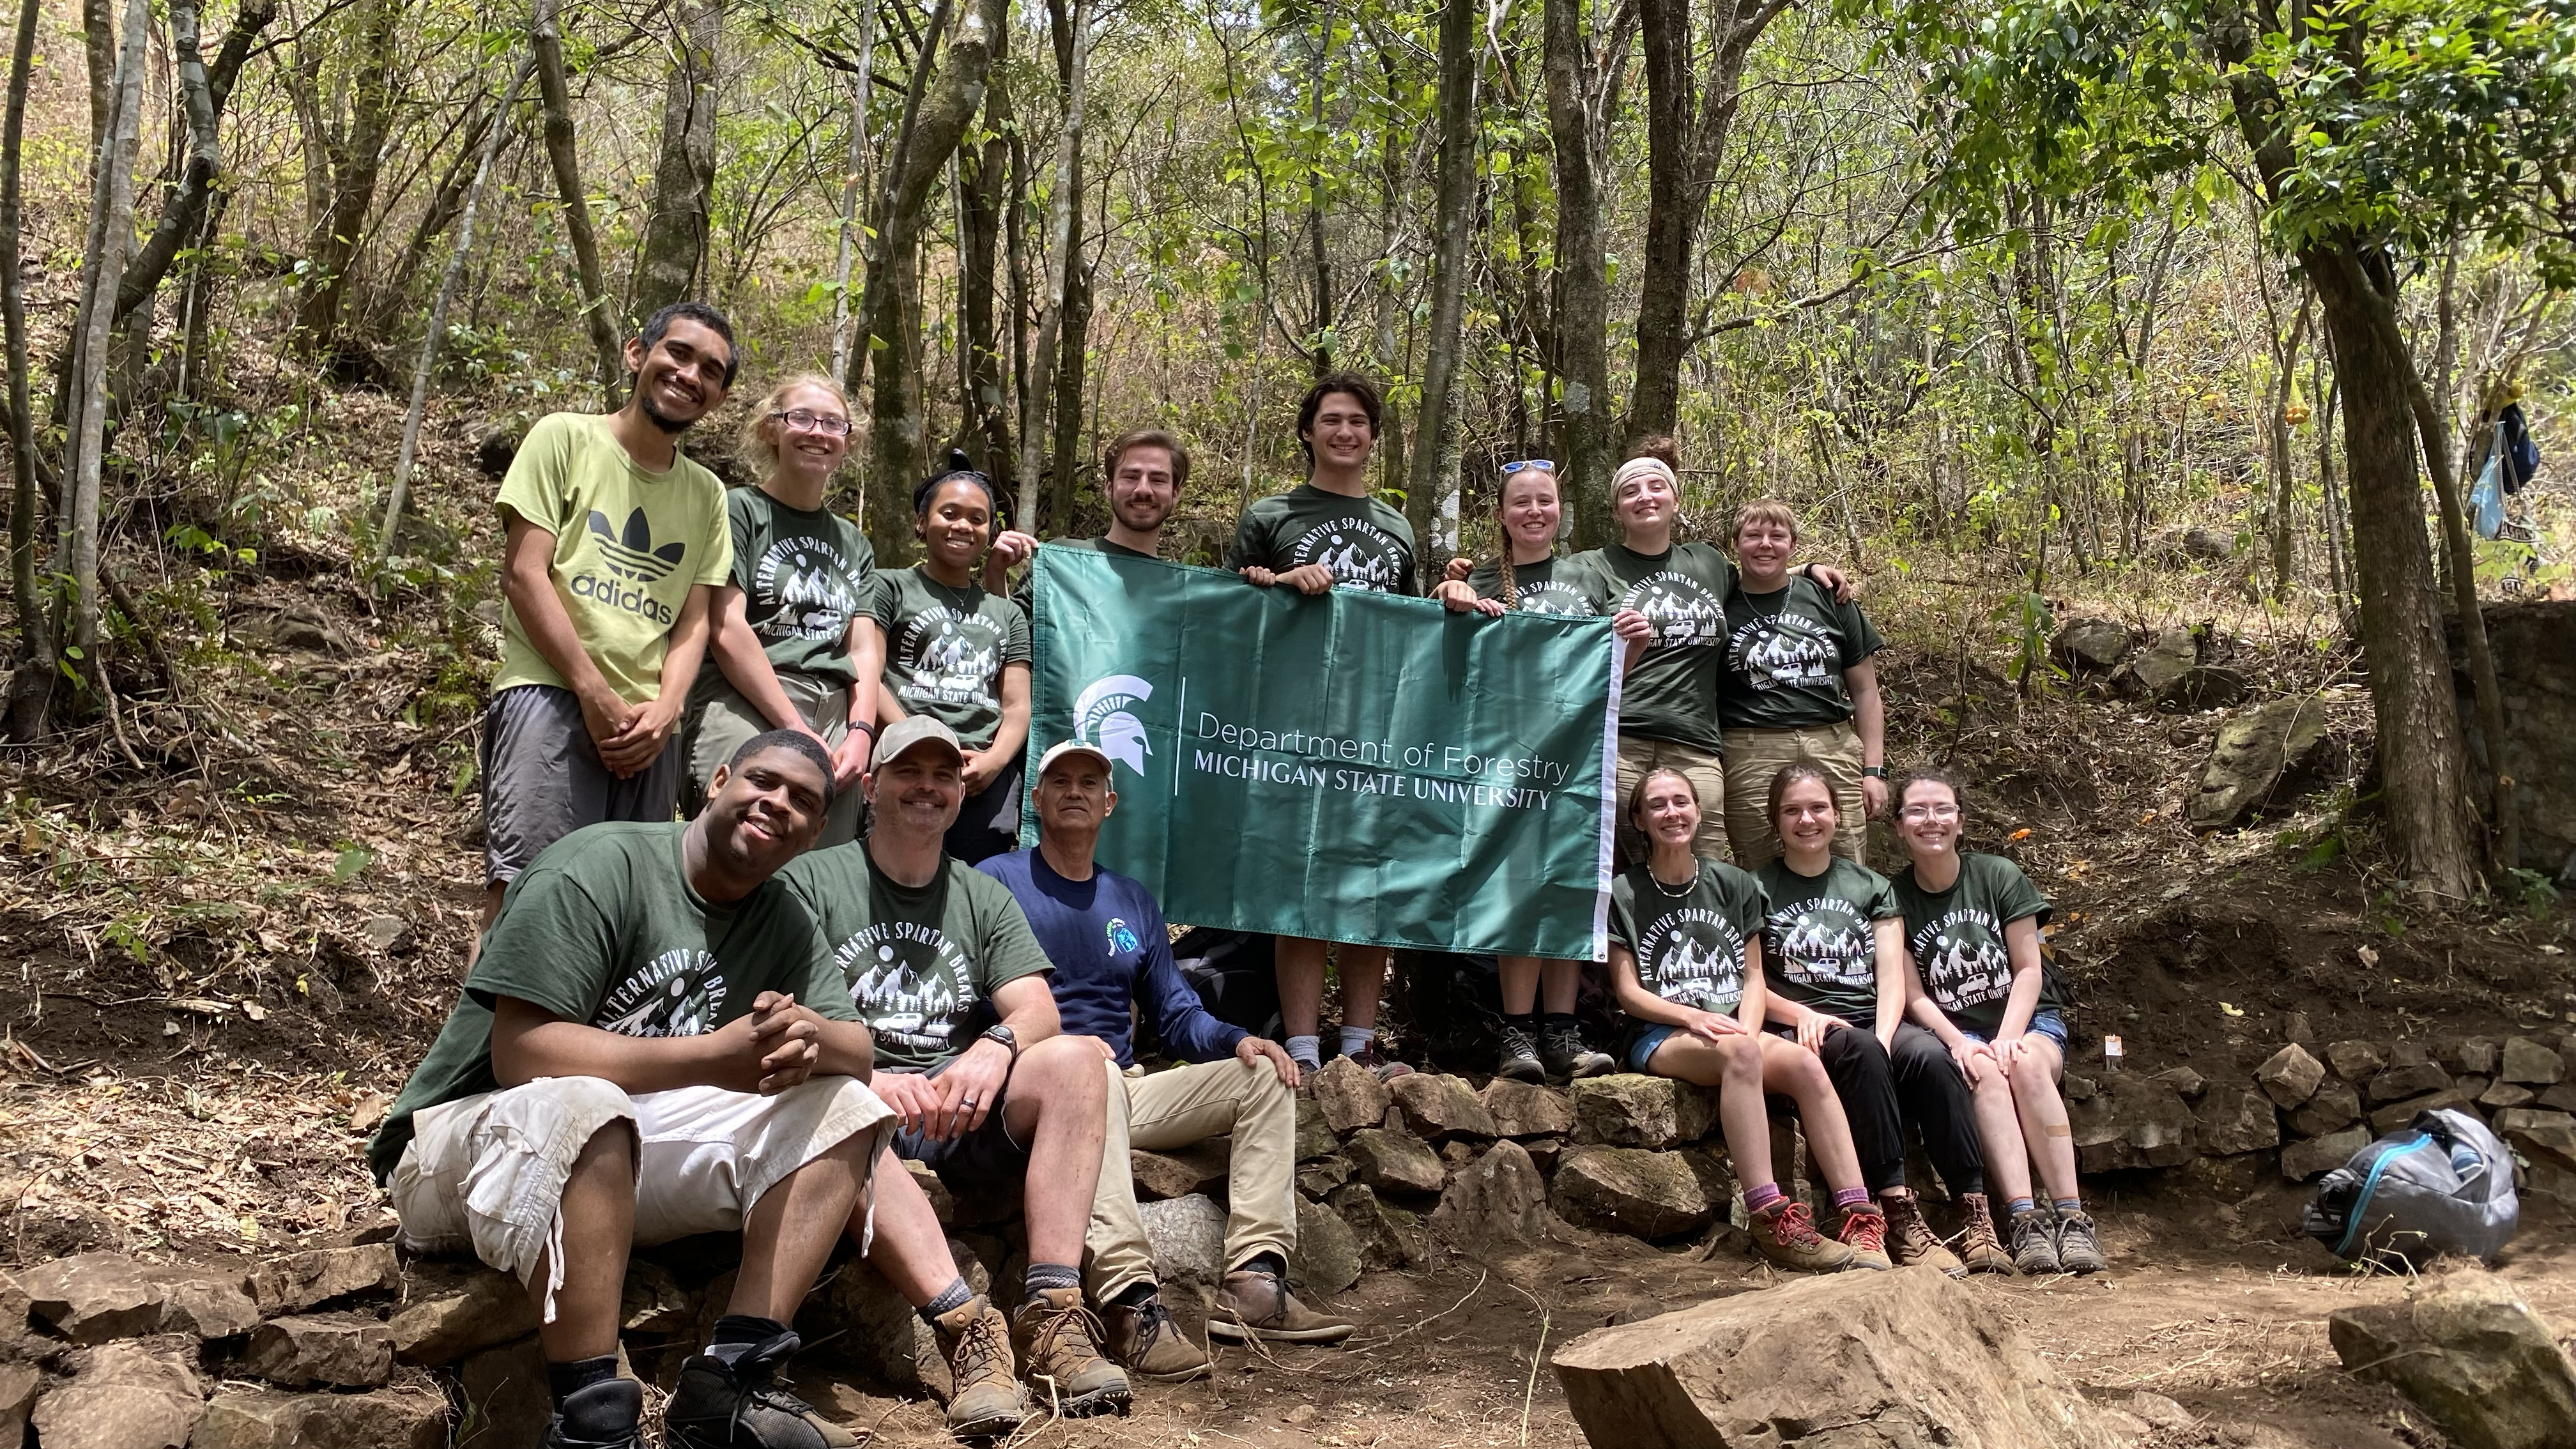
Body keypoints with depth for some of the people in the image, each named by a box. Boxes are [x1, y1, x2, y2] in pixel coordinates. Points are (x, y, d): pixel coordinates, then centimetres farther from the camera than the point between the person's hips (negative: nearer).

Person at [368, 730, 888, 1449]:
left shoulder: (784, 922, 8)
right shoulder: (597, 869, -17)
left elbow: (858, 1050, 0)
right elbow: (522, 1052, -26)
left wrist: (808, 1038, -26)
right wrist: (718, 1055, -31)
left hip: (630, 1148, 8)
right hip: (467, 1138, -7)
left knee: (842, 1107, -6)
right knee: (581, 1106, -40)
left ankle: (728, 1386, -18)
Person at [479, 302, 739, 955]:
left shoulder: (707, 495, 20)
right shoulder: (565, 438, 6)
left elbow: (693, 622, 14)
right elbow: (524, 574, -3)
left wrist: (662, 711, -6)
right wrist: (597, 696, -10)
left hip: (649, 727, 5)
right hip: (552, 696, -5)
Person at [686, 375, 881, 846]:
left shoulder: (854, 544, 24)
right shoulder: (740, 510, 6)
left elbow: (865, 651, 16)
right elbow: (727, 631, -5)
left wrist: (860, 732, -3)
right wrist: (797, 731, -10)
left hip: (835, 716, 6)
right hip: (744, 707, -6)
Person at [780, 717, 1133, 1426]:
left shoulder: (984, 897, 19)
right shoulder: (812, 880, 6)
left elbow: (1037, 1012, 4)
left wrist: (996, 1047, -21)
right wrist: (866, 1075, -26)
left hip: (963, 1116, 4)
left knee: (1074, 1059, -23)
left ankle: (1052, 1314, -34)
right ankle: (966, 1328, -47)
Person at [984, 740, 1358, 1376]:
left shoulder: (1132, 901, 22)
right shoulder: (996, 883, 4)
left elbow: (1178, 1016, 19)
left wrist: (1237, 1039, -2)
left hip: (1123, 1092, 7)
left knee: (1265, 1075, -9)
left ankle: (1254, 1282, -24)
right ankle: (1131, 1304, -51)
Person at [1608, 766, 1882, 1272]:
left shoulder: (1733, 884, 16)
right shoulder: (1623, 894, 6)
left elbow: (1754, 976, 12)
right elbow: (1629, 993, 0)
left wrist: (1748, 1029, -9)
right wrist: (1693, 1017, -18)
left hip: (1734, 1028, 4)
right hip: (1660, 1037, -4)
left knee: (1805, 1064, -29)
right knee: (1739, 1054, -38)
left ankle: (1861, 1220, -35)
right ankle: (1770, 1220, -43)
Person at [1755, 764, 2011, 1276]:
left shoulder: (1871, 887, 19)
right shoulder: (1757, 889, 12)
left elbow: (1892, 974, 6)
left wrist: (1884, 1036, -13)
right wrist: (1804, 1015, -15)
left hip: (1873, 1023, 3)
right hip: (1803, 1032, -3)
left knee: (1930, 1056, -31)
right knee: (1859, 1051, -37)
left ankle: (1976, 1214, -34)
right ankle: (1899, 1215, -41)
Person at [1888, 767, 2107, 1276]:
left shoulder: (1999, 876, 1)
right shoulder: (1896, 897, 2)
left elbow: (2029, 970, -1)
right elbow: (1913, 994, -1)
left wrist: (2008, 1037, -16)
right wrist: (1959, 1043, -18)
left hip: (2028, 1020, 0)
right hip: (1954, 1031, 0)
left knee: (2027, 1065, -34)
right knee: (1986, 1072, -35)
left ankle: (2072, 1217, -37)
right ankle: (2025, 1220, -43)